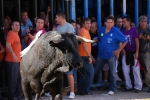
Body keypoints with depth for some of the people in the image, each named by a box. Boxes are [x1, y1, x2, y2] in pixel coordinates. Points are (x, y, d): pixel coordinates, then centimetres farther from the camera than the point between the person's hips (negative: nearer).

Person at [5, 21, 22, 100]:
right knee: (13, 79, -7)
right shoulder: (11, 34, -15)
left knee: (18, 78, 17)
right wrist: (13, 54, -39)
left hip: (17, 60, 10)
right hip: (12, 60, -10)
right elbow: (8, 45, -29)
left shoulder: (16, 34, 16)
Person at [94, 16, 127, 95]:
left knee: (112, 73, 0)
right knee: (96, 71, 14)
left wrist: (119, 50, -8)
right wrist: (100, 47, 9)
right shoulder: (101, 30, 3)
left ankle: (112, 89, 8)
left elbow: (125, 41, -7)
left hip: (111, 55, -4)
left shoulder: (116, 31, -11)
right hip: (101, 55, 4)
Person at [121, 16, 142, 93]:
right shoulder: (122, 31, 5)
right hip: (125, 53, 4)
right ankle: (128, 86, 14)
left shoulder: (134, 30, -4)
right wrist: (122, 49, -5)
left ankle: (138, 87, 0)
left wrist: (137, 52, -12)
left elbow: (137, 42, -5)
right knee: (125, 70, 5)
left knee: (136, 70, -4)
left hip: (133, 53, -4)